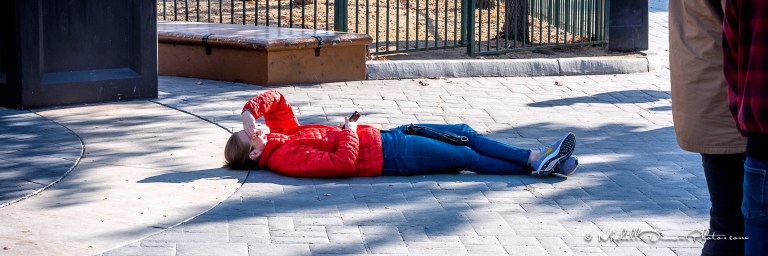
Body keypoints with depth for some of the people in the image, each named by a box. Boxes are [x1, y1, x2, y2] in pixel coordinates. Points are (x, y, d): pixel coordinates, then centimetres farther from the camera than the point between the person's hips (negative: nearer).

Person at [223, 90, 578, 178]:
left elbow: (274, 98, 13)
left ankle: (535, 158, 5)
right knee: (466, 156, -6)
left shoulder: (282, 134, 8)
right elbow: (343, 162, -29)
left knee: (465, 134, 5)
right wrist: (351, 130, -13)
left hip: (384, 137, 10)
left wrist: (249, 111, -6)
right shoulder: (287, 158, -20)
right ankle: (535, 166, 2)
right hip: (389, 156, -9)